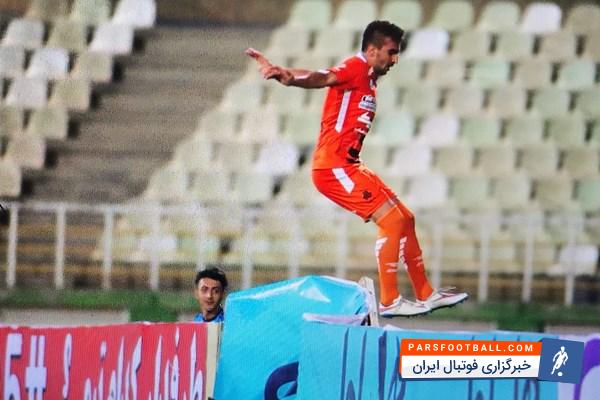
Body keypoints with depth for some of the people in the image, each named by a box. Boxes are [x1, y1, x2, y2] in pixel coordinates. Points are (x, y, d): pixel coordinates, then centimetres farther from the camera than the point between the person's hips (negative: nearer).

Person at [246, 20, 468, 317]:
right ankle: (389, 301, -10)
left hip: (347, 167, 11)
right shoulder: (355, 68, -12)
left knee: (405, 219, 14)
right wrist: (288, 78, -49)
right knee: (392, 220, -15)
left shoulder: (369, 78, 18)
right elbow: (320, 79, -30)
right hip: (334, 167, -10)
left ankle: (425, 295, 24)